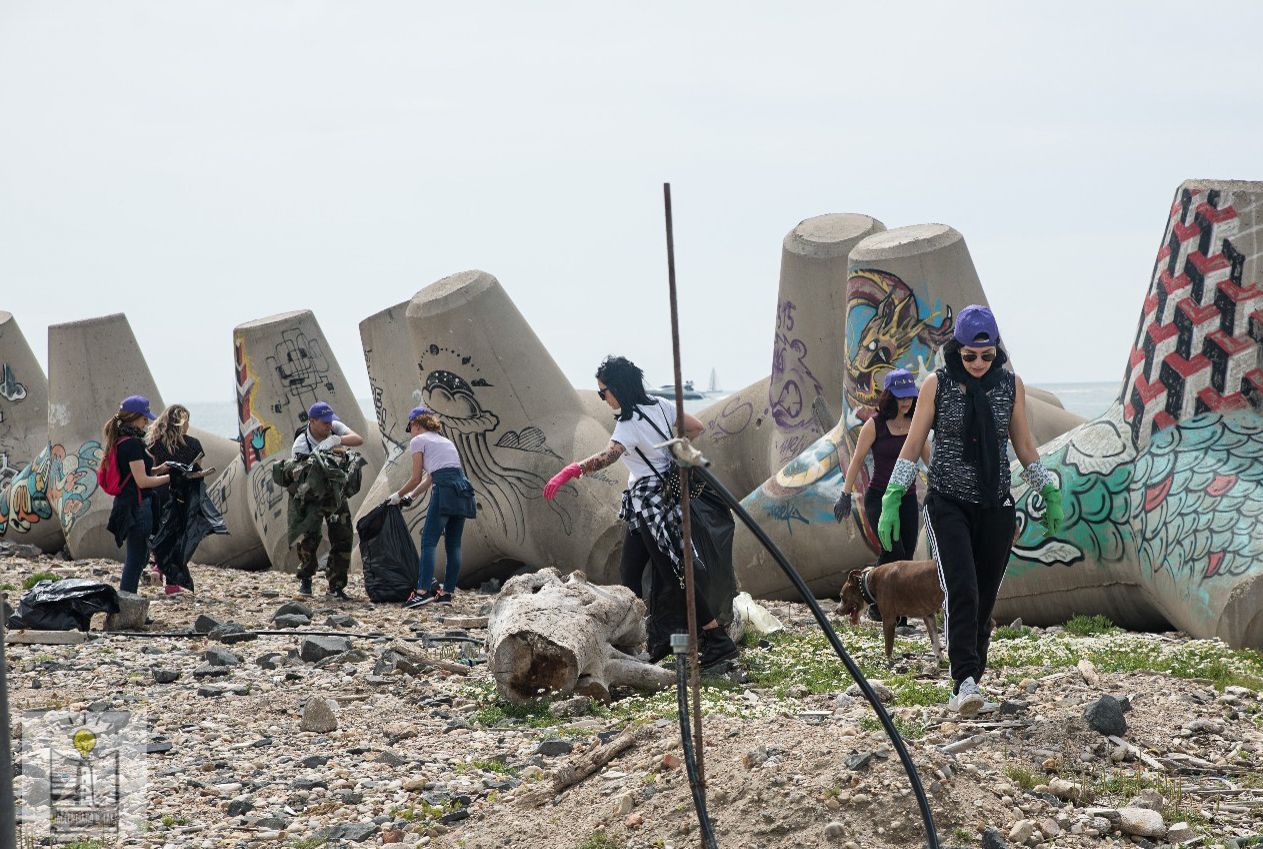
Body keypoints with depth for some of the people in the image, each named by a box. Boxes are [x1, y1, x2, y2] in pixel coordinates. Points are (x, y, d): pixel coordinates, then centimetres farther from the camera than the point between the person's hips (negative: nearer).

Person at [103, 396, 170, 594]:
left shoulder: (120, 441, 13)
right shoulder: (132, 443, -17)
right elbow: (142, 481, -19)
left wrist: (159, 469, 10)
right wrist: (171, 477, -10)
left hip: (125, 504, 10)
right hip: (137, 506, -10)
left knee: (136, 556, 16)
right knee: (136, 557, -4)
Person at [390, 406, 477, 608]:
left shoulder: (418, 441, 7)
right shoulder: (445, 441, 29)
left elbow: (416, 478, 6)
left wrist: (398, 496, 21)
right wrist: (410, 497, 38)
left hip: (446, 489, -7)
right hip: (463, 489, 7)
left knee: (429, 542, -9)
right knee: (453, 545, 8)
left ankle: (423, 591, -19)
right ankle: (447, 592, 8)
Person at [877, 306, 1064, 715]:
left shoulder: (1010, 385, 5)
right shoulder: (937, 384, -2)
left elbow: (1024, 445, 15)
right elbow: (912, 445, 1)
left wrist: (1049, 493, 14)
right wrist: (891, 502, -3)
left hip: (996, 508, 3)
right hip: (947, 505, -3)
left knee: (984, 601, 4)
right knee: (961, 591, -19)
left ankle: (964, 687, 14)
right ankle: (966, 681, -25)